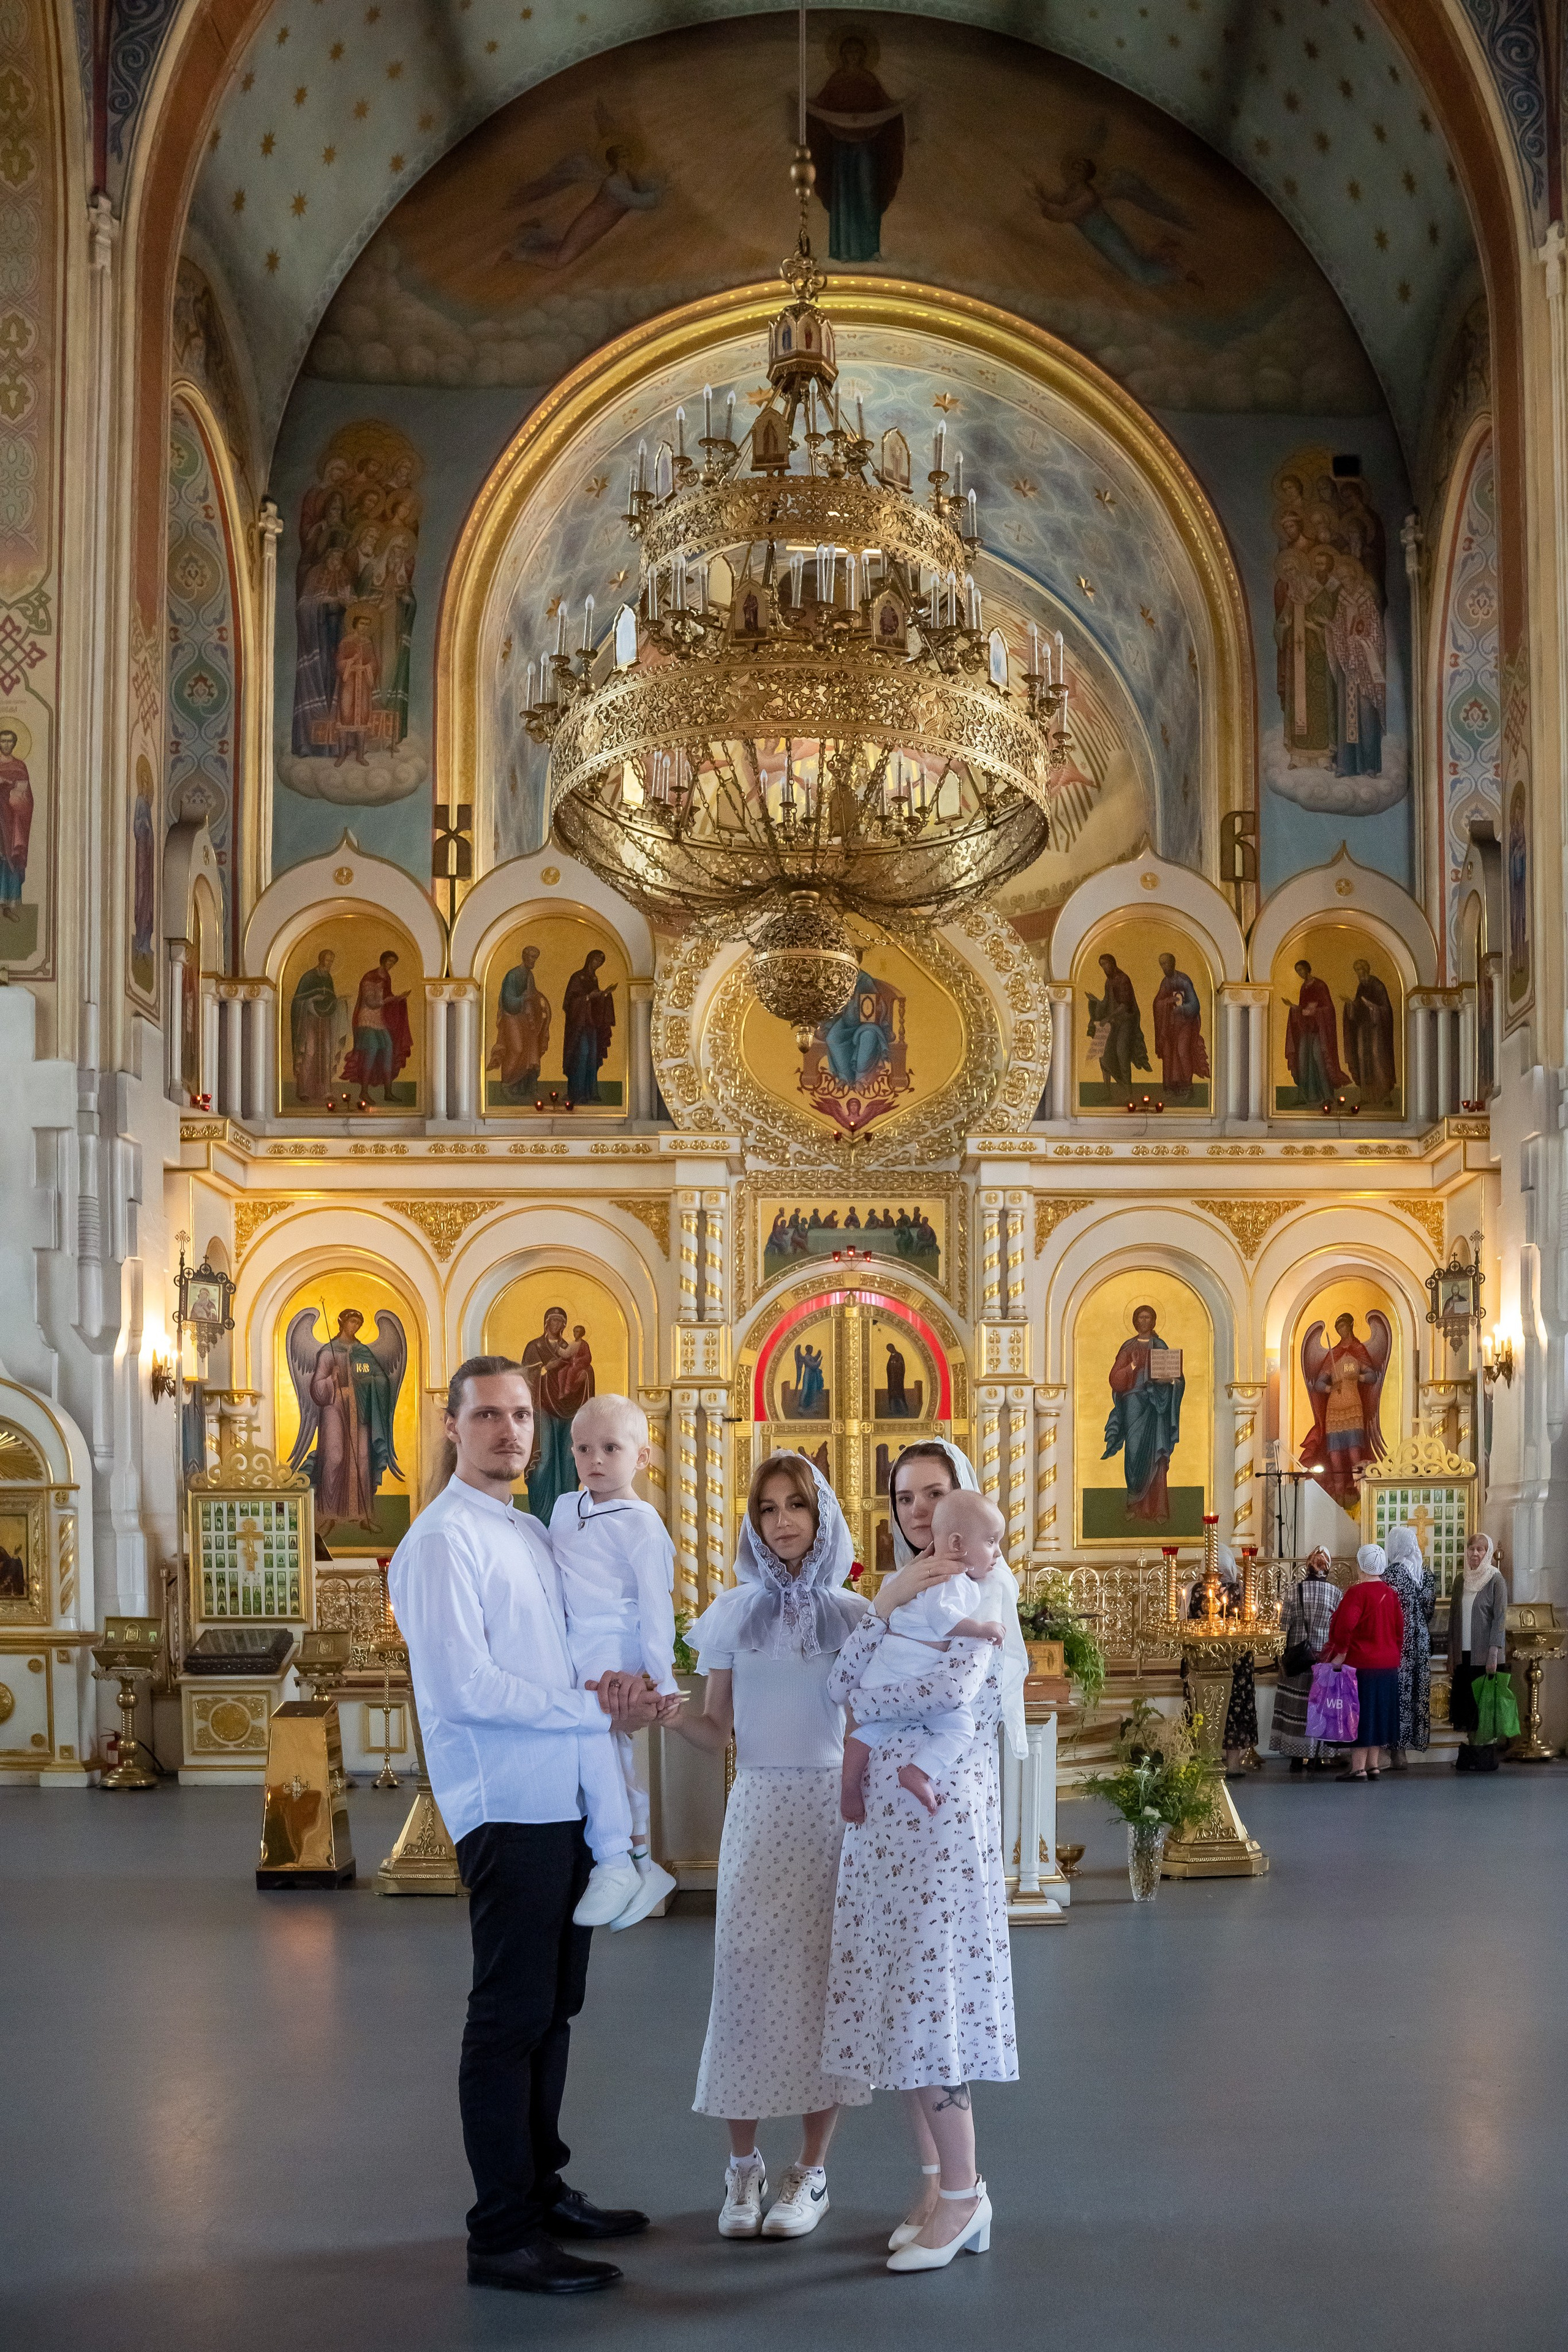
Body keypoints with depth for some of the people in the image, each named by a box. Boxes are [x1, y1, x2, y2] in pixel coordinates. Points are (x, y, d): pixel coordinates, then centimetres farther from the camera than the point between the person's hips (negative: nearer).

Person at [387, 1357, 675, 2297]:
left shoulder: (531, 1535, 17)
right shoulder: (446, 1540, -12)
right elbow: (463, 1687, -21)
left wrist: (614, 1688, -2)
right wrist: (594, 1710, -16)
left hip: (565, 1802, 9)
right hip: (508, 1806, -9)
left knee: (553, 2010, 18)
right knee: (511, 2019, -5)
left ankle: (542, 2189, 31)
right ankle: (503, 2238, 2)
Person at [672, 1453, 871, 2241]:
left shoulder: (850, 1614, 3)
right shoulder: (732, 1612, 6)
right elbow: (717, 1730, 5)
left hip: (831, 1808, -1)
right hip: (757, 1807, 1)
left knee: (821, 1977, 2)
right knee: (745, 1975, -1)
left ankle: (812, 2170, 12)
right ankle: (742, 2167, 13)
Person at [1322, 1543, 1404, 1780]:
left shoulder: (1357, 1592, -16)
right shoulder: (1391, 1594, 6)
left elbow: (1345, 1625, -27)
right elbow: (1400, 1629, 11)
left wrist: (1340, 1654, -16)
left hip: (1360, 1663, -7)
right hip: (1388, 1663, 7)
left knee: (1359, 1715, -1)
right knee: (1378, 1713, 14)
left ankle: (1358, 1767, 0)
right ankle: (1373, 1764, 18)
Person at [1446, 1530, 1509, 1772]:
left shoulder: (1495, 1580, -3)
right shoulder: (1461, 1582, 12)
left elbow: (1500, 1617, -9)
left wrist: (1494, 1652, -16)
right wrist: (1451, 1656, 9)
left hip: (1484, 1654, -5)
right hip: (1463, 1653, 5)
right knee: (1465, 1704, 4)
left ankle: (1486, 1756, 2)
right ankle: (1471, 1750, 9)